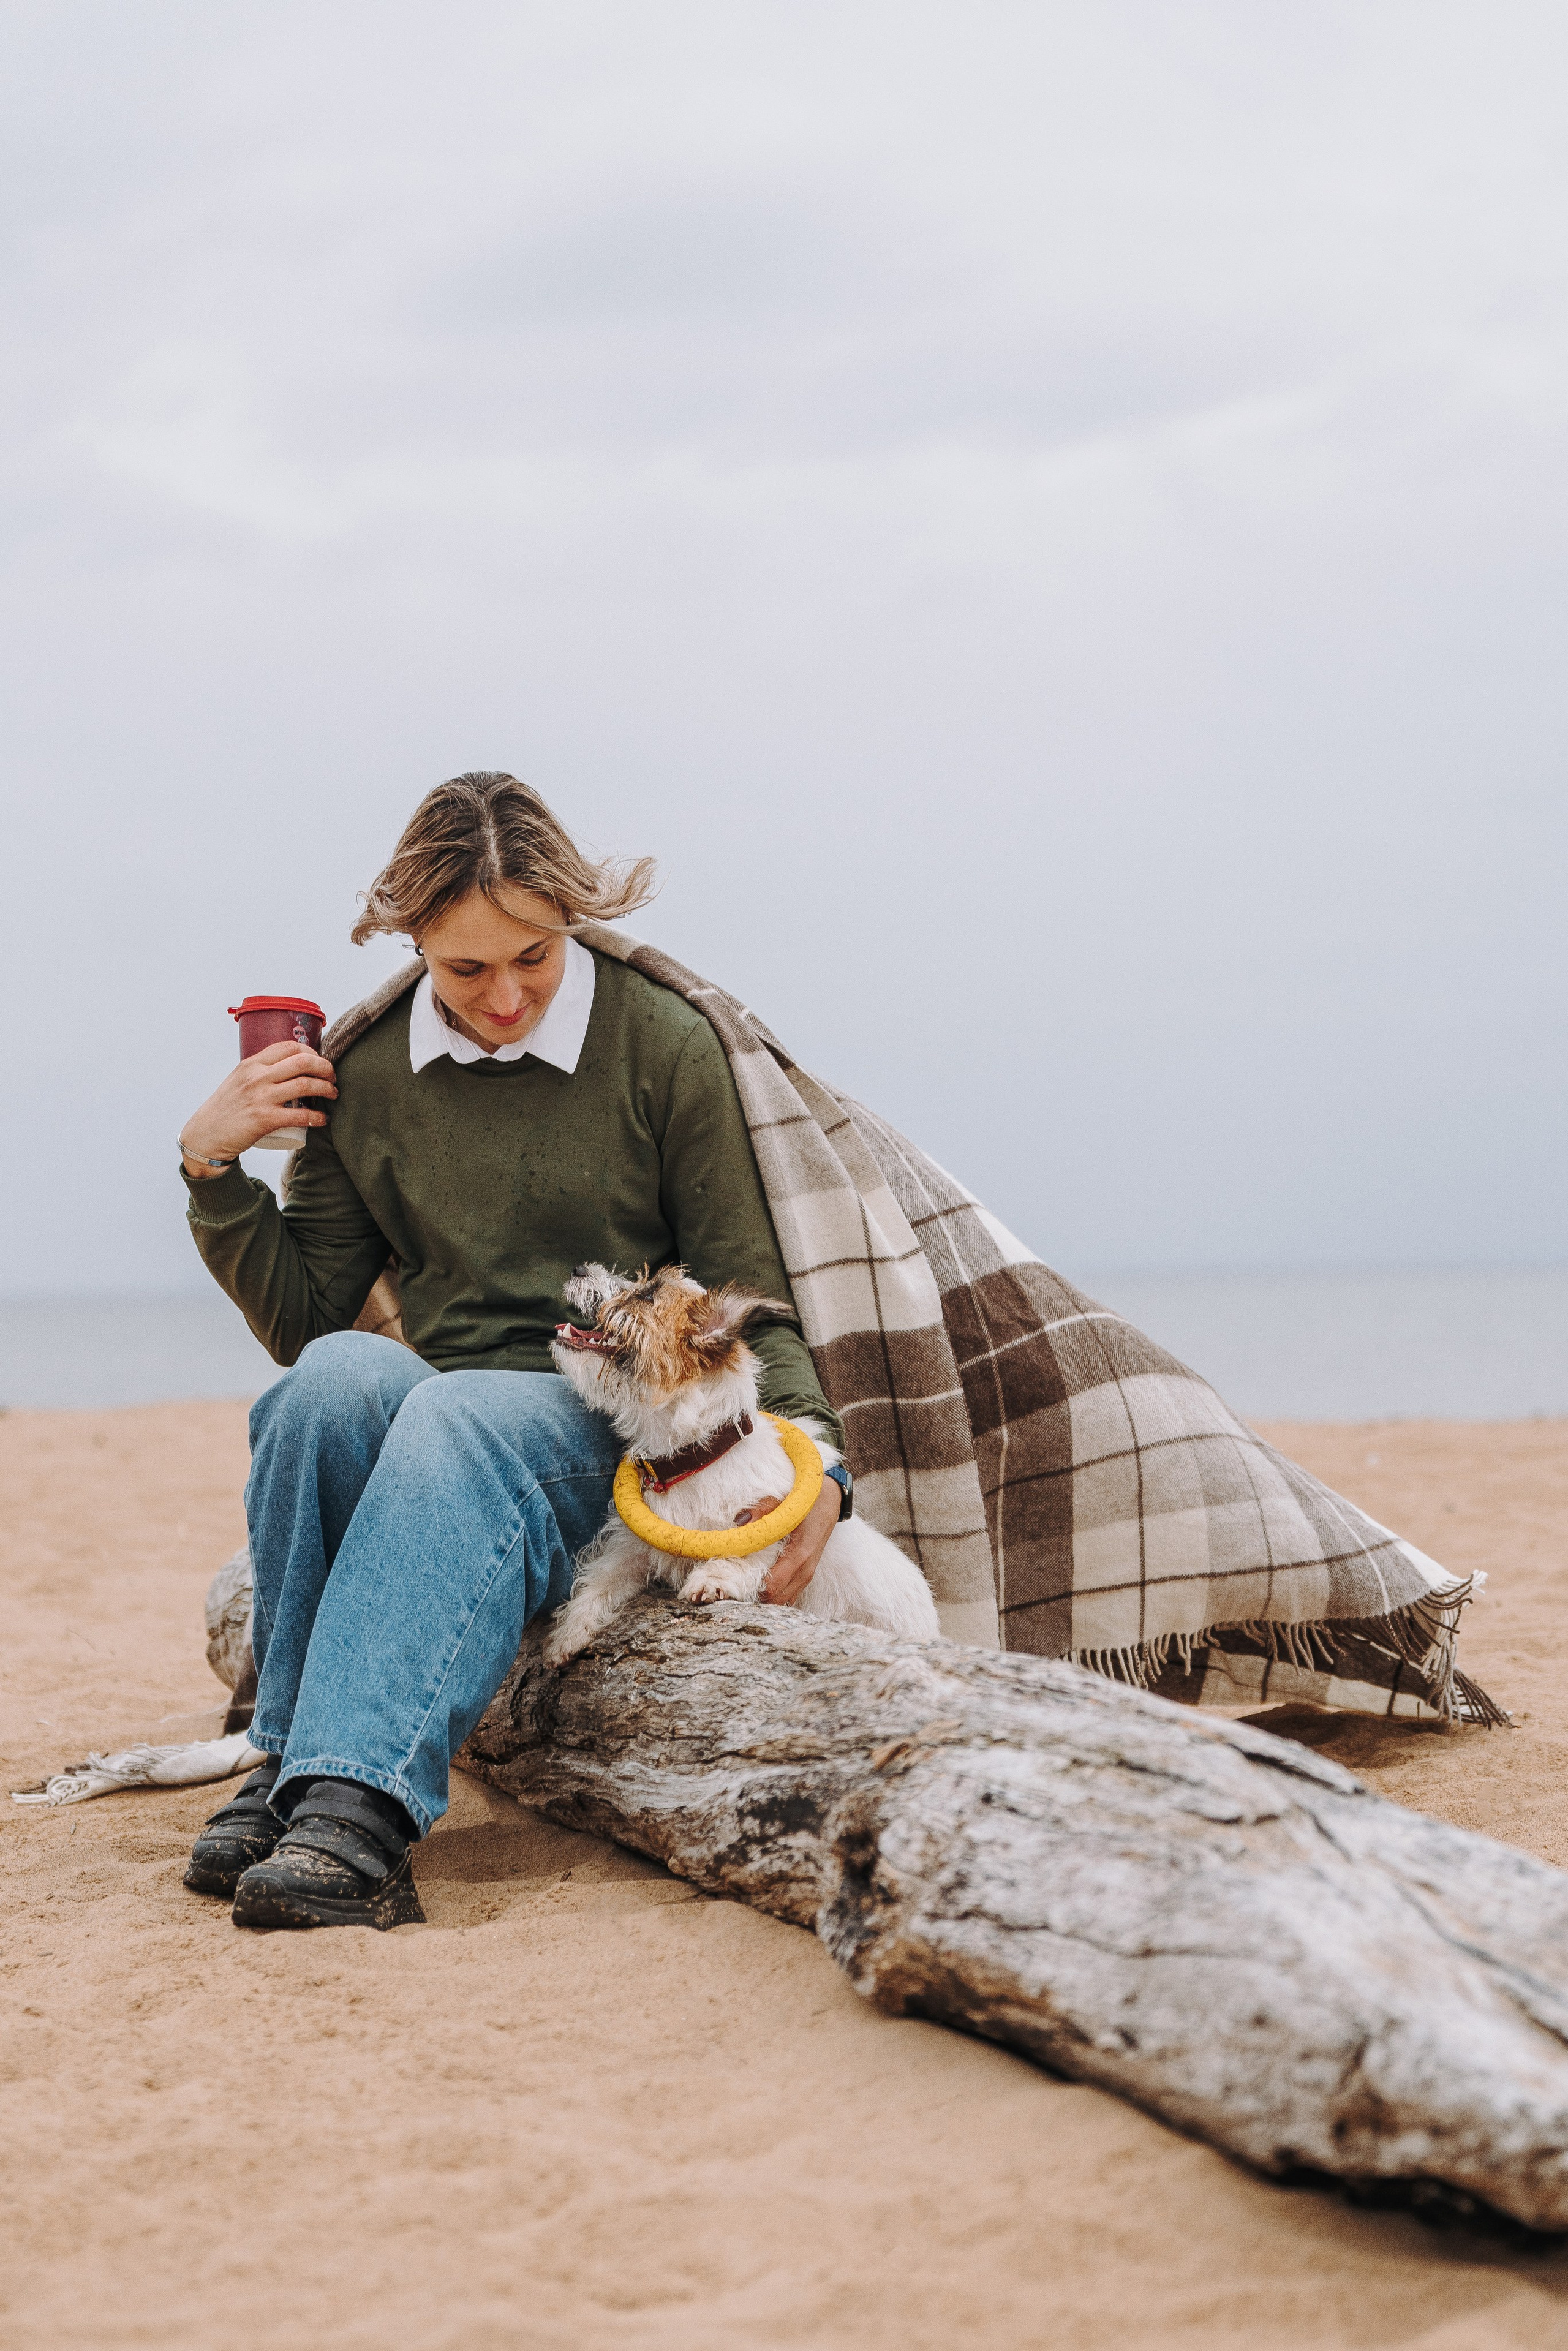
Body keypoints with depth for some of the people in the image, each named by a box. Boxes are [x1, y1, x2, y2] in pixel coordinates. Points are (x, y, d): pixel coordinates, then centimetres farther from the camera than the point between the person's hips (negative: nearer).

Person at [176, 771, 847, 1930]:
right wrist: (214, 1170, 0)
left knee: (461, 1419, -37)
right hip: (432, 1407, 3)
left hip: (615, 1425, -3)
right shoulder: (365, 1072, 9)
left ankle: (358, 1806, -51)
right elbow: (301, 1320, 14)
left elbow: (744, 1292, 0)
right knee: (343, 1372, -33)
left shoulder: (665, 1043, 0)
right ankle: (290, 1766, -29)